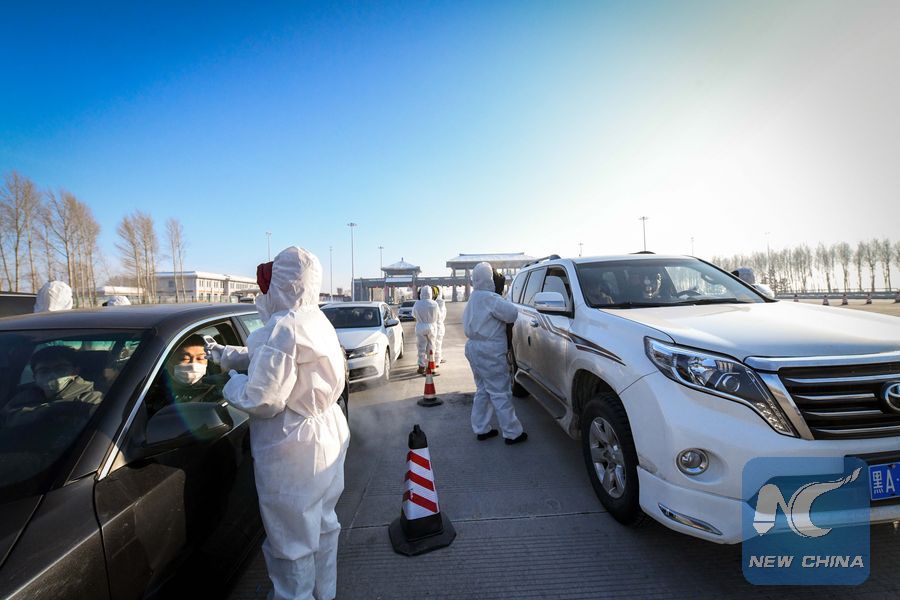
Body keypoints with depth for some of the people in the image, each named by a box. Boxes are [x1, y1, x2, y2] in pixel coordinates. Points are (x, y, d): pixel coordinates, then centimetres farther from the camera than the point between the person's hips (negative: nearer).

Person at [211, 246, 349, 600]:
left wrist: (231, 383, -6)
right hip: (327, 437, 9)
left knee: (291, 541, 13)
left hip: (292, 451, -9)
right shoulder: (316, 320, 4)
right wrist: (226, 354, 18)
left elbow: (260, 400, -24)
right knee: (321, 526, 26)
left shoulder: (284, 327, -25)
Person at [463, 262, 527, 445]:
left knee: (483, 390, 18)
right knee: (501, 393, 0)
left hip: (473, 347, 10)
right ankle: (512, 433, 10)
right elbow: (512, 314, -19)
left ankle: (481, 429, 25)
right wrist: (504, 302, 1)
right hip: (489, 351, -10)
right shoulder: (489, 298, -18)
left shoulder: (473, 299, 14)